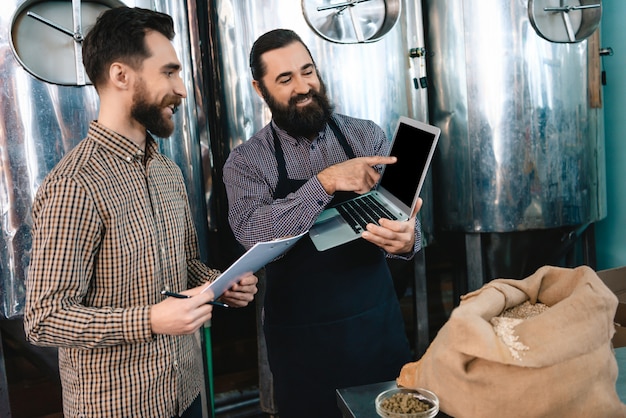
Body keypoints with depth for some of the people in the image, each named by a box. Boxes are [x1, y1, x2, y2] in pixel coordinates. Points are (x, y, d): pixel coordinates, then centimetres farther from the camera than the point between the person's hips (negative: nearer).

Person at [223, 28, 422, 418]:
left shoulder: (368, 136, -1)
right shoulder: (246, 160, -4)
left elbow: (405, 216, -6)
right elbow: (253, 233, -21)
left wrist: (406, 240, -29)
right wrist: (326, 182, -29)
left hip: (378, 323, 2)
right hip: (301, 339, -1)